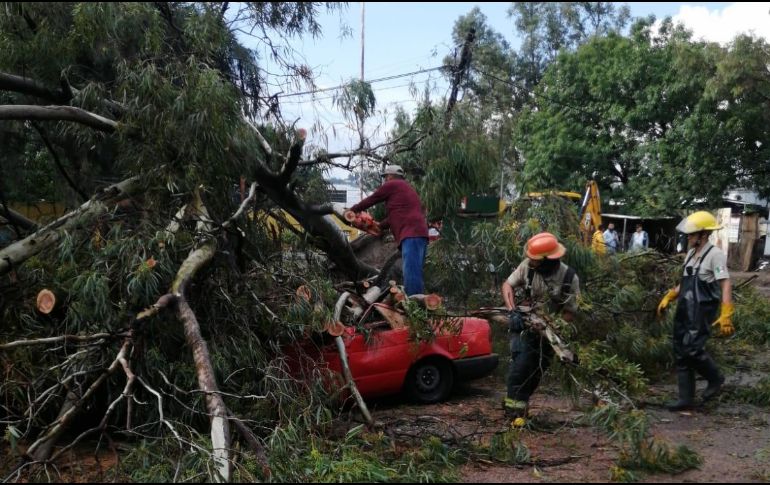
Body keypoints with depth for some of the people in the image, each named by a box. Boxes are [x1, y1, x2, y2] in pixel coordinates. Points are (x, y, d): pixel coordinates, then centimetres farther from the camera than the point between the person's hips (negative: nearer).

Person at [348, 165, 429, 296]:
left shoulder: (392, 185, 5)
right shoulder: (406, 188, 31)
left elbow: (370, 200, 13)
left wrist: (351, 211, 25)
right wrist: (378, 226, 34)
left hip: (411, 234, -10)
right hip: (416, 234, 10)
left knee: (411, 275, -19)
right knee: (413, 275, 6)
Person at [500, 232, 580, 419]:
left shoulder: (569, 278, -19)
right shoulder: (528, 265, -17)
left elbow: (570, 313, -12)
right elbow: (507, 285, -6)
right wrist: (513, 312, -20)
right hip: (524, 325, -1)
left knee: (537, 371, 7)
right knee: (522, 361, -17)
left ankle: (520, 403, 24)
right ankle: (514, 405, -11)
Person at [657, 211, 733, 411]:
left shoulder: (715, 254, -11)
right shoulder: (691, 254, 15)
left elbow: (726, 285, -18)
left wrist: (726, 316, -25)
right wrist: (668, 298, 19)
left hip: (702, 311, -8)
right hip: (684, 310, 8)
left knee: (692, 349, -14)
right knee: (681, 353, 7)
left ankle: (715, 379, 14)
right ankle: (686, 398, 15)